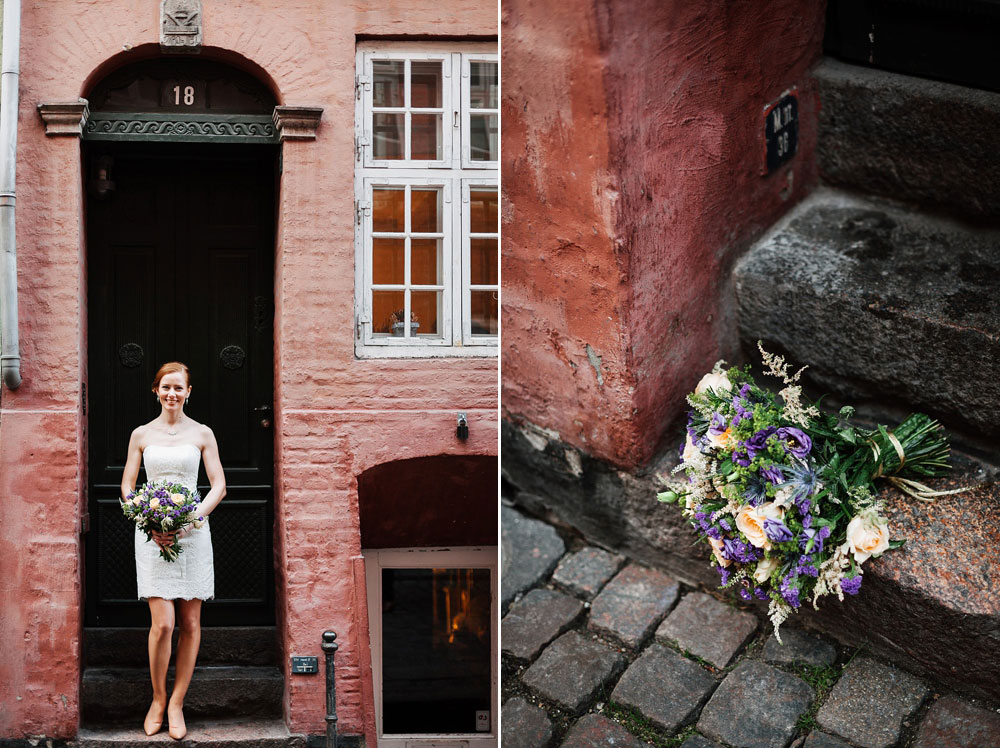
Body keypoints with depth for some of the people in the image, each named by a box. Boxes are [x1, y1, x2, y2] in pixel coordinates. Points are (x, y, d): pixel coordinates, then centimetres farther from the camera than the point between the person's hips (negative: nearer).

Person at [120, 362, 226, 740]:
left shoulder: (202, 434, 5)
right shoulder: (141, 435, 7)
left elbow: (219, 486, 3)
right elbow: (127, 487, 7)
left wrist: (192, 519, -12)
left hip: (192, 534, 1)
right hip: (152, 534, -1)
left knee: (191, 623, 2)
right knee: (162, 623, -10)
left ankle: (176, 704, 14)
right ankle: (158, 699, 11)